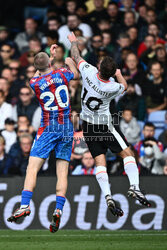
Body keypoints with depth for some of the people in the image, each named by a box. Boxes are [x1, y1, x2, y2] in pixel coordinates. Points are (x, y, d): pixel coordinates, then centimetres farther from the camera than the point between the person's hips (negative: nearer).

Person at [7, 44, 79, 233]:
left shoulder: (34, 83, -5)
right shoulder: (61, 74, -3)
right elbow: (76, 74, 23)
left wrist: (50, 56, 31)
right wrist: (70, 62, 43)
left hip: (48, 129, -2)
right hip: (67, 128, 2)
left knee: (32, 168, -4)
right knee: (62, 172, 0)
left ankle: (25, 205, -17)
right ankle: (58, 210, -11)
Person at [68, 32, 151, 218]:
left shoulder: (89, 72, -19)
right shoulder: (112, 87, -22)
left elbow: (76, 57, 0)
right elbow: (124, 86, 5)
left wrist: (73, 42, 20)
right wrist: (119, 75, 25)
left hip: (87, 124, 4)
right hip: (104, 125, -4)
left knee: (100, 162, 2)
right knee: (127, 153, 3)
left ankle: (107, 196, -11)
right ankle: (134, 186, -14)